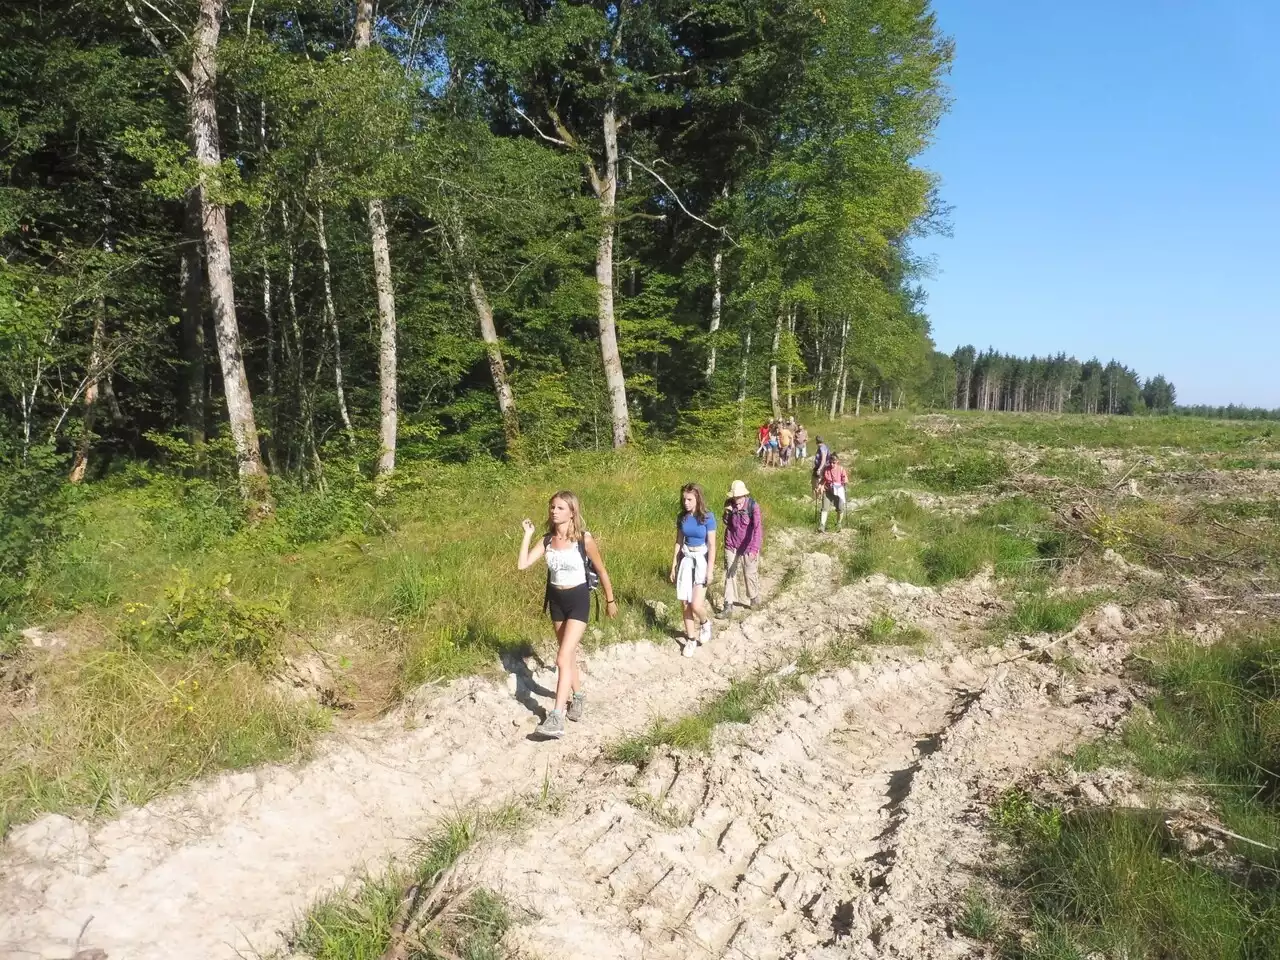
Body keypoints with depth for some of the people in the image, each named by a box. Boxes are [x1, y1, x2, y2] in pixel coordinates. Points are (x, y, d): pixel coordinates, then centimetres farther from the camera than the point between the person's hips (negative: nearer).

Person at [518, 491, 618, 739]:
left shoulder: (584, 539, -13)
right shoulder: (547, 541, -1)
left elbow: (601, 571, -1)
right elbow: (523, 564, -12)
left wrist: (610, 601, 6)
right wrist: (527, 534, -11)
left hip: (578, 600, -5)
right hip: (556, 600, 5)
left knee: (563, 659, -15)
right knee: (569, 655, 20)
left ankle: (556, 718, -15)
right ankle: (578, 696, 42)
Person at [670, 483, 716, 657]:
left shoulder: (707, 517, -12)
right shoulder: (682, 517, 1)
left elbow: (712, 545, -11)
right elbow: (678, 543, 8)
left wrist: (710, 570, -14)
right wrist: (674, 566, 8)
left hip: (702, 560, -4)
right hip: (686, 560, 4)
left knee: (696, 605, -12)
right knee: (685, 604, 5)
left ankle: (705, 623, 21)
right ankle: (691, 639, 20)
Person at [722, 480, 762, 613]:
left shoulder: (753, 506, -18)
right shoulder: (729, 504, -5)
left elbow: (758, 528, -25)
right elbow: (727, 524, 6)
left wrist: (754, 549, -35)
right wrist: (727, 513, -16)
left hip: (747, 547, -3)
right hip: (731, 546, 3)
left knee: (750, 574, 12)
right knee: (730, 574, 4)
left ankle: (754, 598, 35)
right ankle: (729, 605, 9)